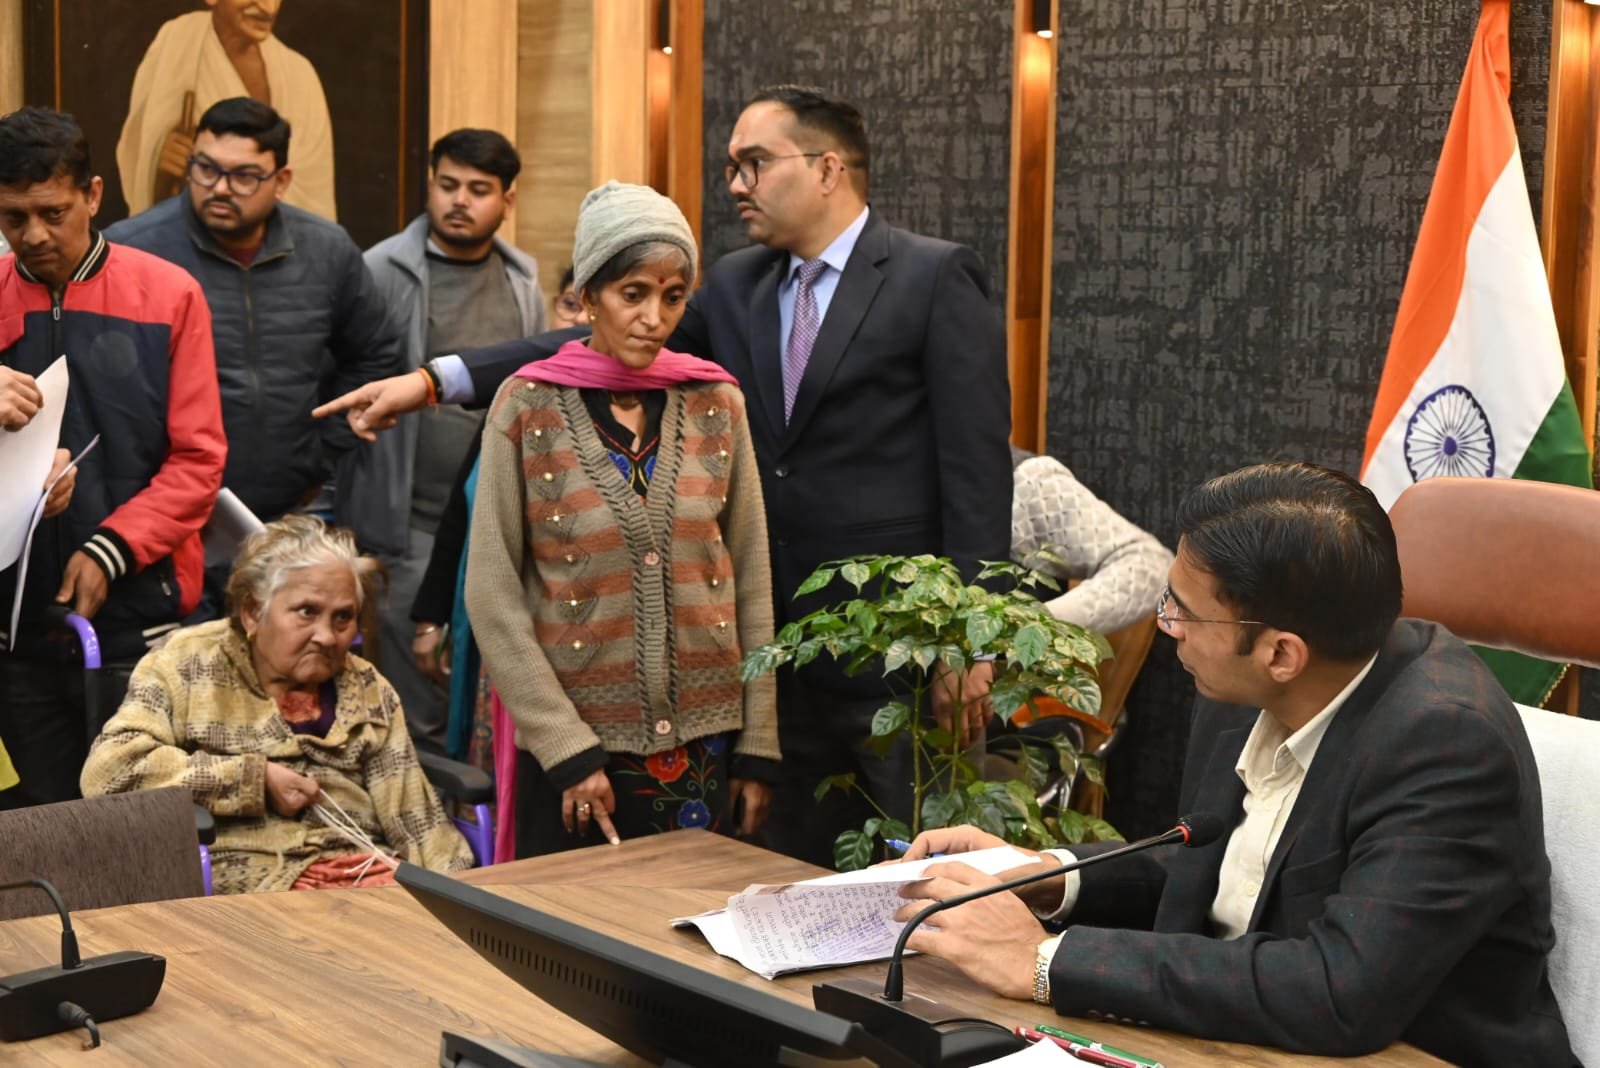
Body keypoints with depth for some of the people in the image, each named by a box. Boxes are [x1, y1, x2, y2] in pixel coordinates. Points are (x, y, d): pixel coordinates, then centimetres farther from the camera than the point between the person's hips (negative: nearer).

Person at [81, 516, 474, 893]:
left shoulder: (368, 690, 19)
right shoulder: (189, 664, 7)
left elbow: (415, 817, 13)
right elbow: (107, 770, -6)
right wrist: (258, 779, -5)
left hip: (370, 872, 5)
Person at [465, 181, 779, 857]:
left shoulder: (715, 402, 4)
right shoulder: (529, 406, -4)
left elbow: (751, 579, 7)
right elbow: (491, 594, -5)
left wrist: (757, 748, 3)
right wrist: (567, 749, -10)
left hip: (704, 746, 2)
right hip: (572, 754, -2)